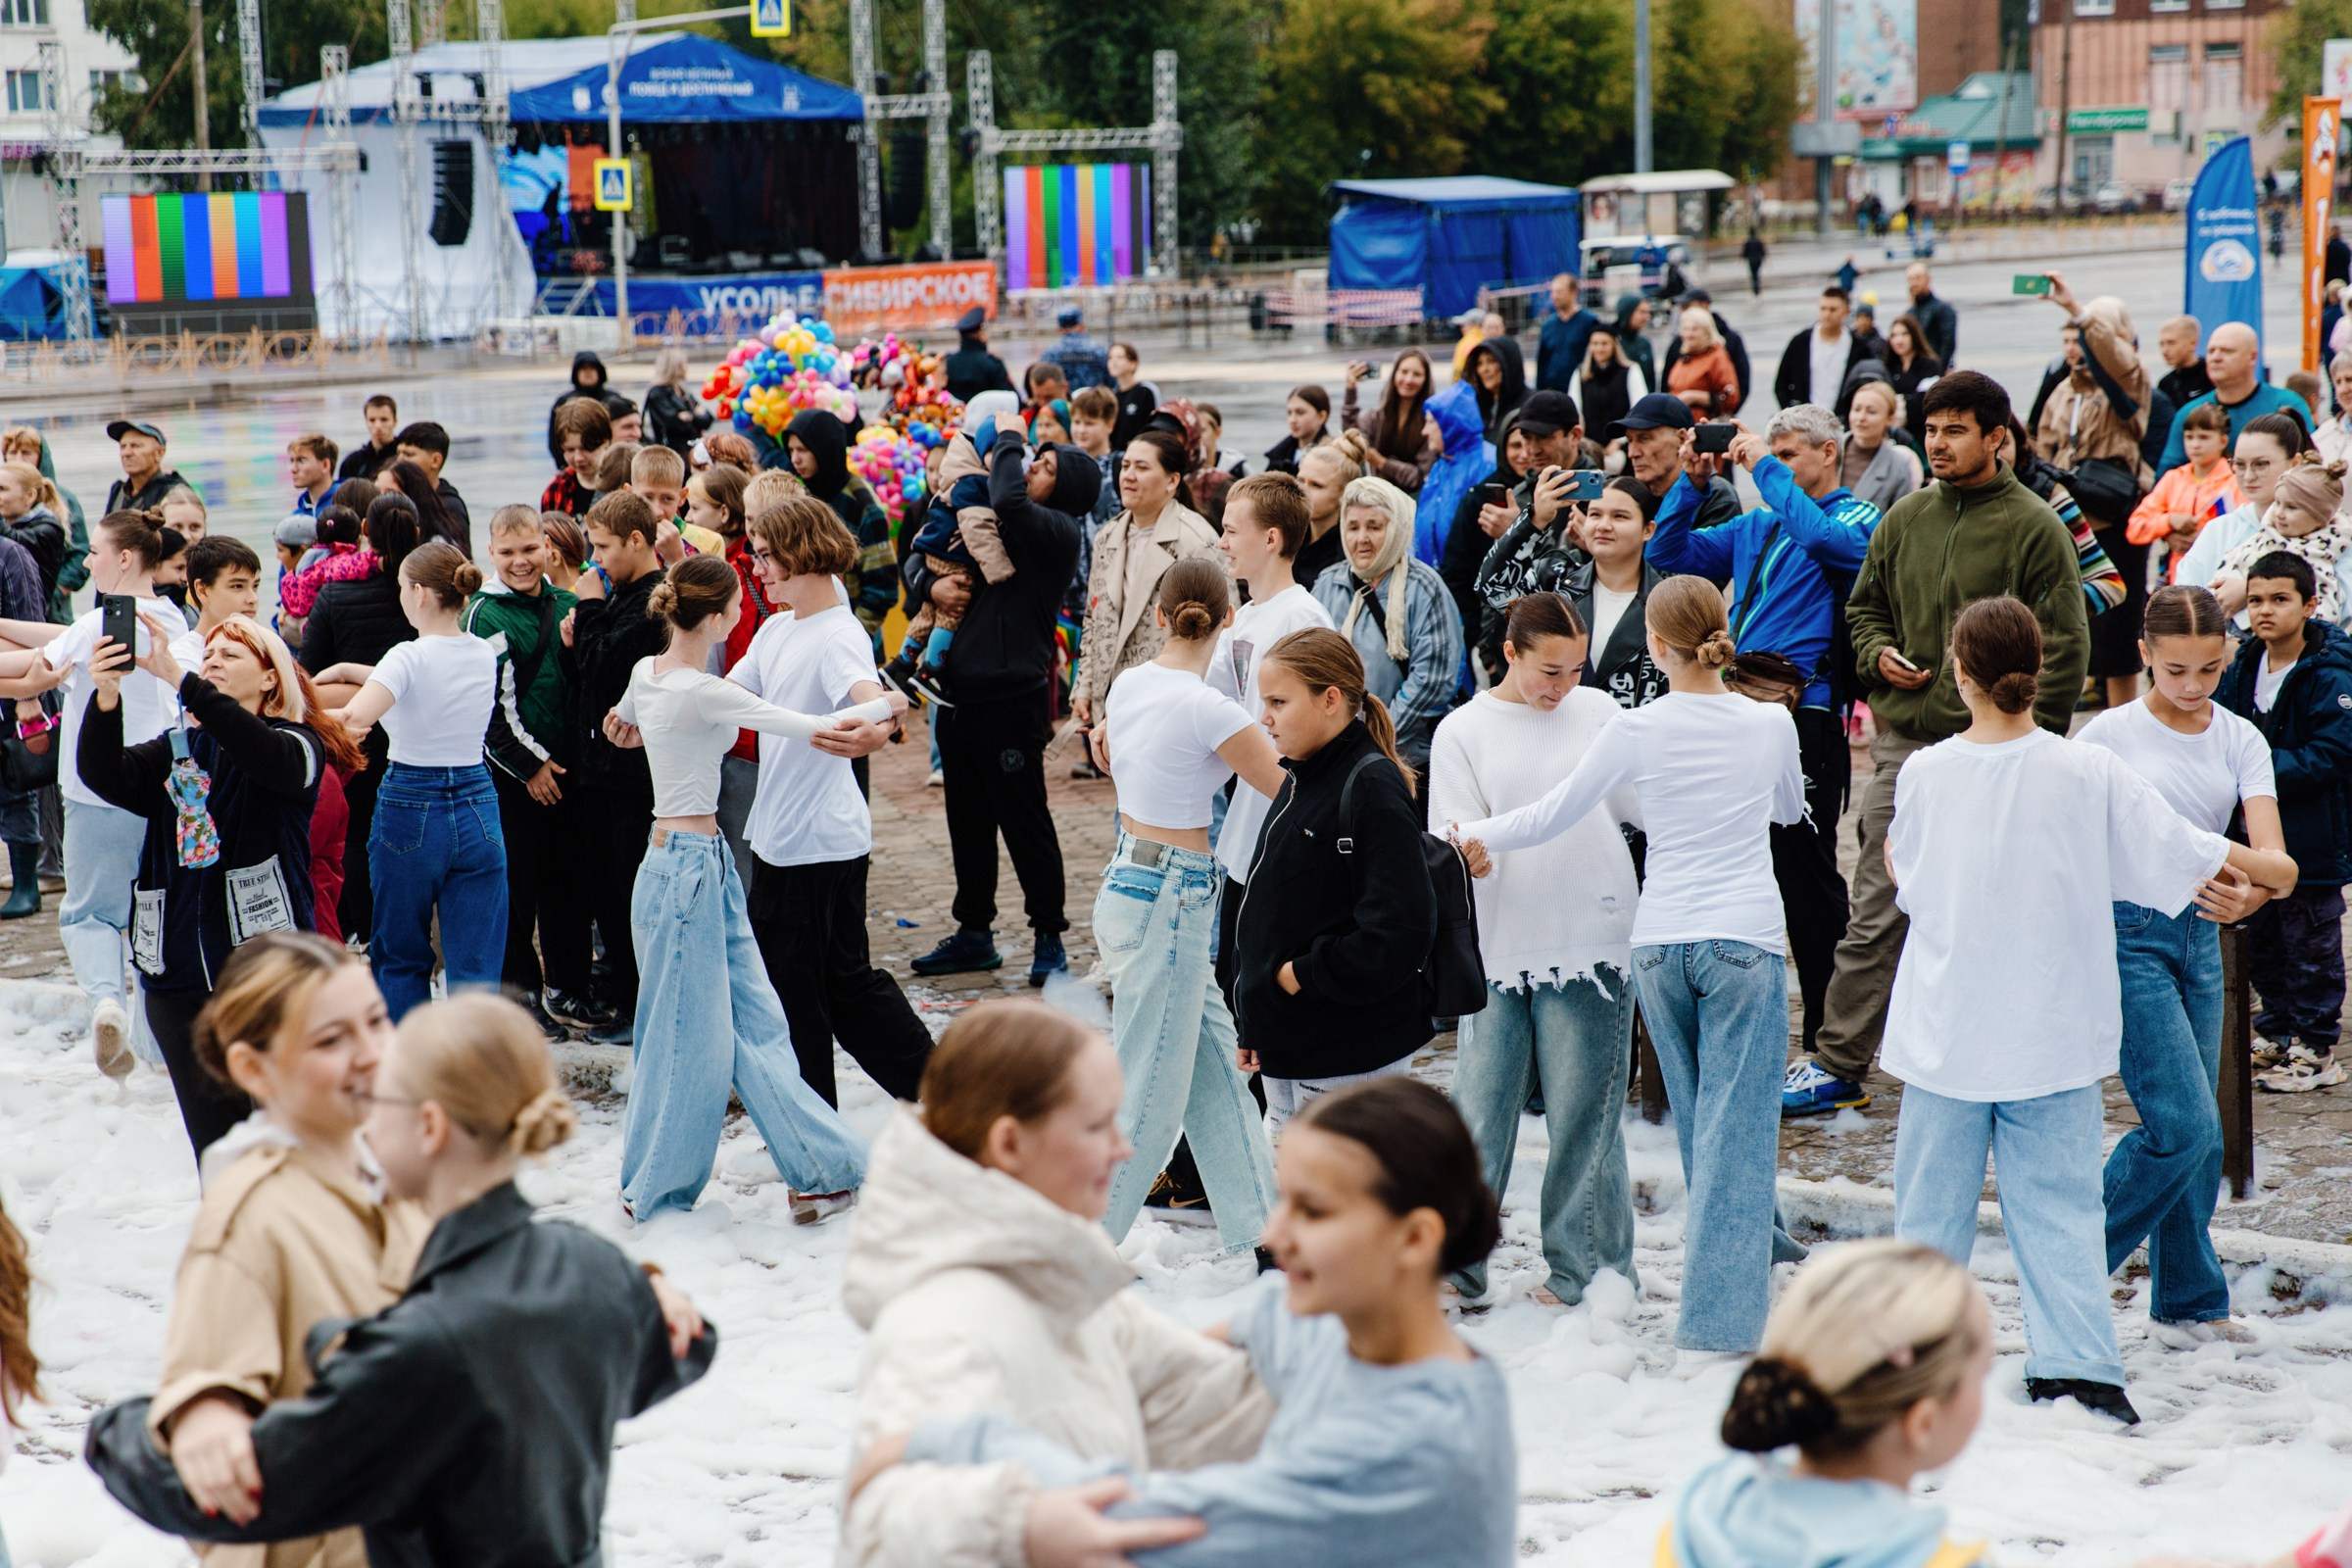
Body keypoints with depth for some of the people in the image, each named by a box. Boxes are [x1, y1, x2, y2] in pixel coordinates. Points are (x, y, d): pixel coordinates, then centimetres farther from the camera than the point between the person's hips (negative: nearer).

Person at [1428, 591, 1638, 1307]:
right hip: (1501, 947, 0)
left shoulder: (1596, 711, 8)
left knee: (1584, 1114, 4)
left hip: (1591, 944, 0)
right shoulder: (1463, 731, 4)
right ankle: (1454, 1261, 15)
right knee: (1480, 1108, 3)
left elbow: (1645, 806, 10)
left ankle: (1586, 1273, 15)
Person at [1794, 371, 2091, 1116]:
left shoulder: (2033, 526, -5)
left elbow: (2065, 644, -6)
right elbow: (1863, 605, 22)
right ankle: (1838, 1063, 6)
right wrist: (1878, 654, 0)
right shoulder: (1904, 520, 9)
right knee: (1874, 914, 3)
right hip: (1904, 741, 4)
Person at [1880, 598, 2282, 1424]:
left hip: (1947, 1030, 0)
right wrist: (2269, 868, 17)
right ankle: (2075, 1359, -2)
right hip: (2053, 1031, 0)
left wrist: (1886, 844, 32)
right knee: (2057, 1196, 5)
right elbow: (2186, 852, -1)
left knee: (1934, 1197, 11)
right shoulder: (2090, 774, -8)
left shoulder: (1924, 774, -6)